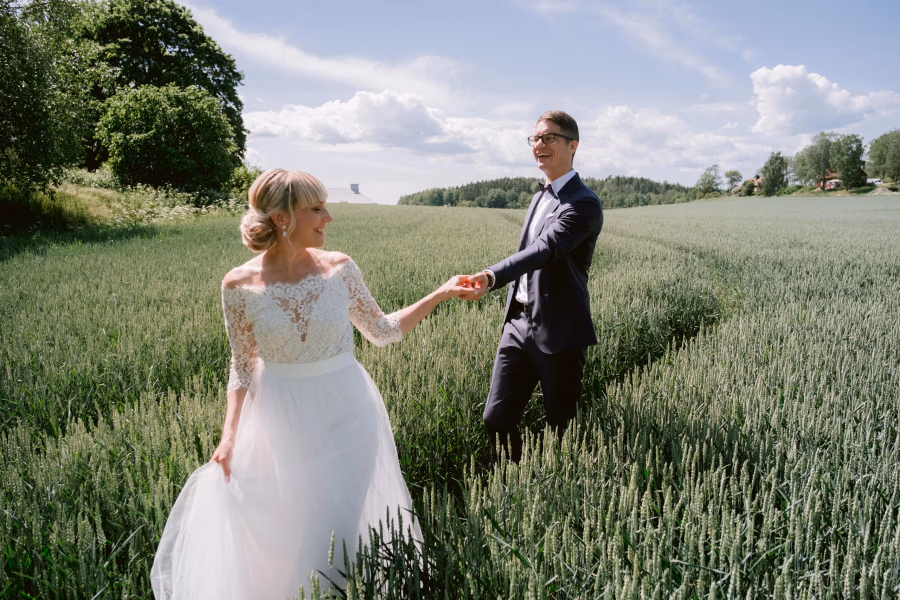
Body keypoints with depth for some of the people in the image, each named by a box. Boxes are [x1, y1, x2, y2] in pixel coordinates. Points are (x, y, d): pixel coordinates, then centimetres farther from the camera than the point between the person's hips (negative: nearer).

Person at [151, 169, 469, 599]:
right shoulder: (240, 285, -9)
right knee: (280, 532, 13)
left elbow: (382, 331, 4)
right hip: (283, 420, 0)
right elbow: (243, 366, -1)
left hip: (344, 415, 1)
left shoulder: (339, 268, -6)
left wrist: (441, 294, -1)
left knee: (336, 533, 7)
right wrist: (230, 433, -10)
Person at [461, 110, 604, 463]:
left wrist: (491, 277, -45)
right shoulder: (541, 196, 16)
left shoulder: (583, 204, -12)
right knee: (496, 419, 6)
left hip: (558, 333, -7)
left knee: (561, 427, 7)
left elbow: (545, 249, -29)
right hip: (519, 324, 7)